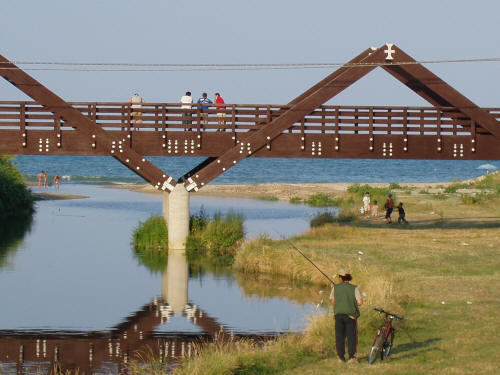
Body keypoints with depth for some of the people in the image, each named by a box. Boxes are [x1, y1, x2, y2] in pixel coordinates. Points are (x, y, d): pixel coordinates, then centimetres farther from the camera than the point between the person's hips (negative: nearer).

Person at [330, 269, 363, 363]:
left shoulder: (335, 288, 0)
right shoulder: (354, 288, -6)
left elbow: (332, 301, 8)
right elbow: (360, 302, -9)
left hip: (338, 314, 2)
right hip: (351, 315, -2)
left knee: (340, 337, 8)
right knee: (351, 336, 2)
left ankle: (341, 357, 7)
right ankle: (352, 356, -7)